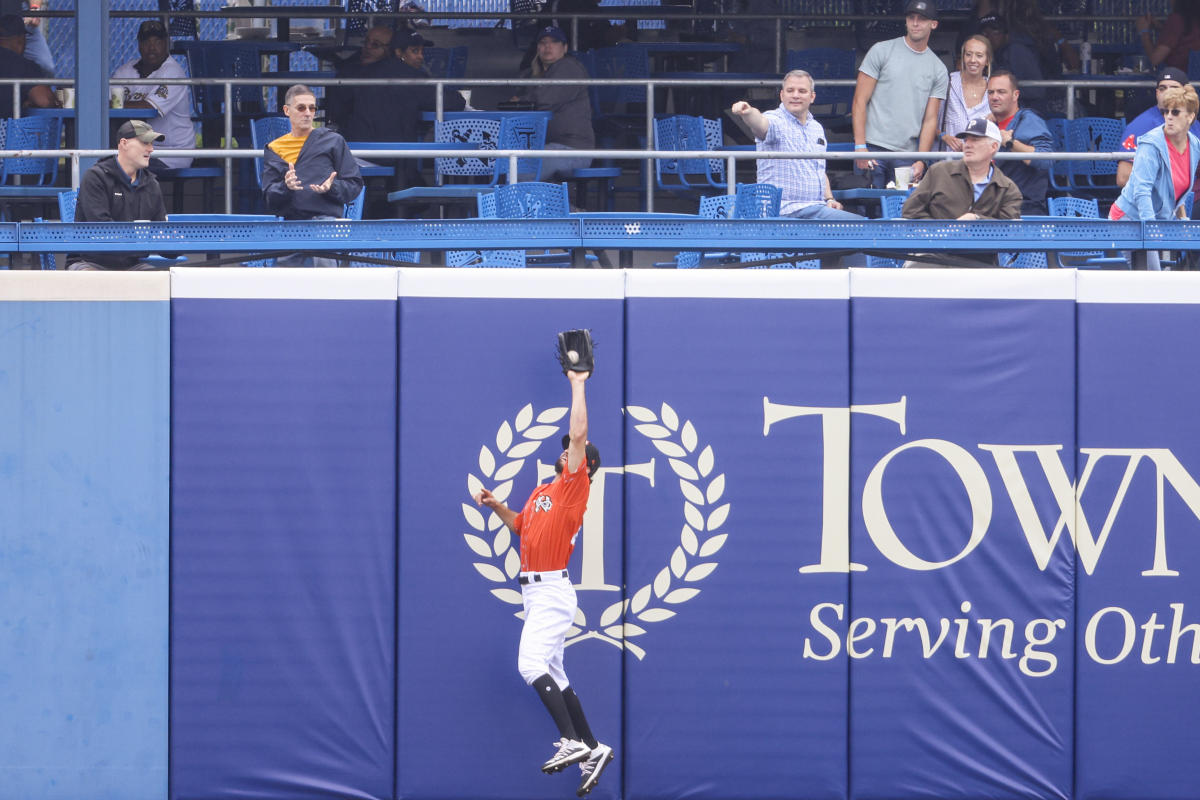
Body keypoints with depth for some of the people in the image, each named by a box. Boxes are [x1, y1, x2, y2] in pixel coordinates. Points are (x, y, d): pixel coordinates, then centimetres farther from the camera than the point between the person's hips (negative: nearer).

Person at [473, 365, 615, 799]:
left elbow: (579, 434, -14)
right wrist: (495, 506, 17)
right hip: (537, 593, 10)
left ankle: (572, 741, -26)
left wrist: (577, 385, -6)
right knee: (553, 676, 10)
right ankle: (592, 750, 15)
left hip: (552, 592, -10)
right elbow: (521, 525, 33)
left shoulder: (574, 486, -6)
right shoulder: (542, 492, 17)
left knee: (532, 664, -23)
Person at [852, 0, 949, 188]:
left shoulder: (938, 70, 11)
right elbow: (860, 102, 1)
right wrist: (860, 147, -9)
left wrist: (921, 161, -5)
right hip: (873, 147, -2)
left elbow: (930, 120, 8)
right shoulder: (882, 51, 4)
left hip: (908, 154, 2)